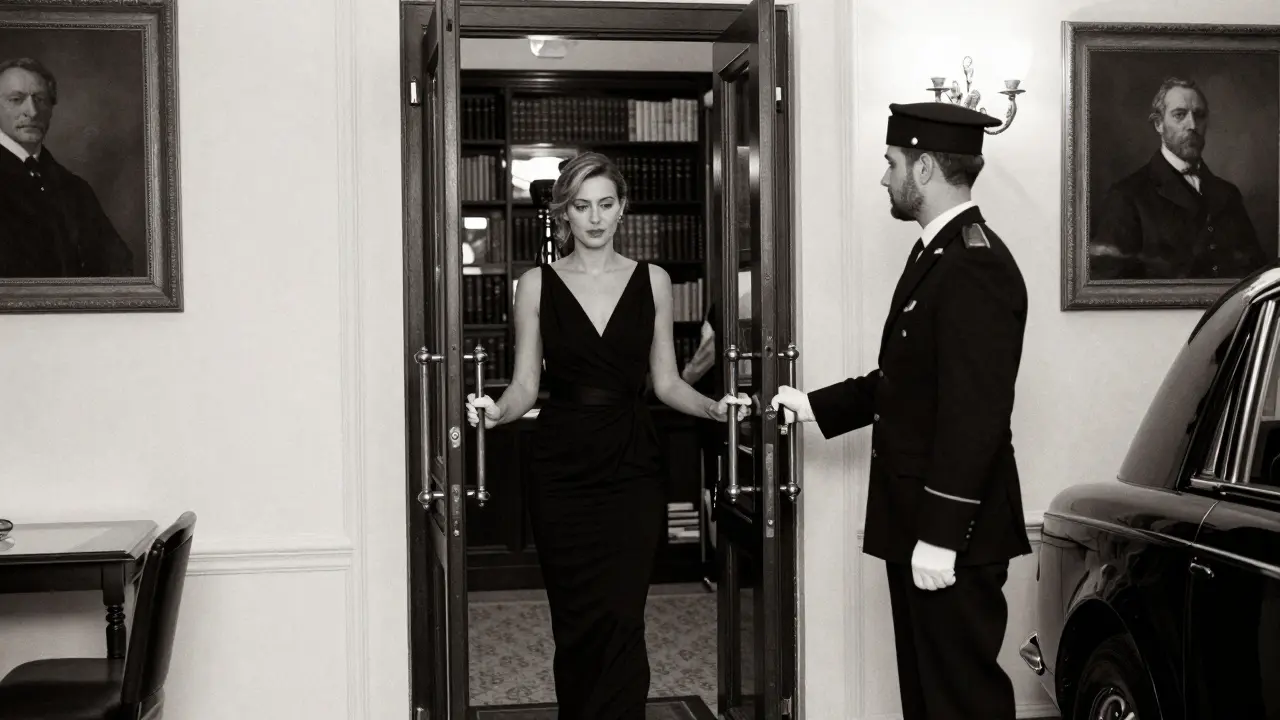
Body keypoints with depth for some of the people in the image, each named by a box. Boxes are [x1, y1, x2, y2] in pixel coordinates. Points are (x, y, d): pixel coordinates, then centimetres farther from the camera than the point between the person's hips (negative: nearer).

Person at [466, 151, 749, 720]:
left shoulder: (651, 281, 6)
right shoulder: (537, 284, 3)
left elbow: (665, 382, 8)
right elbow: (525, 385, 3)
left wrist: (713, 407, -9)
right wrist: (497, 411, -17)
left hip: (631, 469, 0)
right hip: (562, 472, 0)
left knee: (621, 624, -7)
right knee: (576, 624, 4)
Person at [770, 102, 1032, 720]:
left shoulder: (974, 265, -18)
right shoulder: (938, 255, 14)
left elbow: (973, 415, -23)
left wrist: (939, 536, -23)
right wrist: (814, 407, 18)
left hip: (952, 535, -10)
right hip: (920, 527, 10)